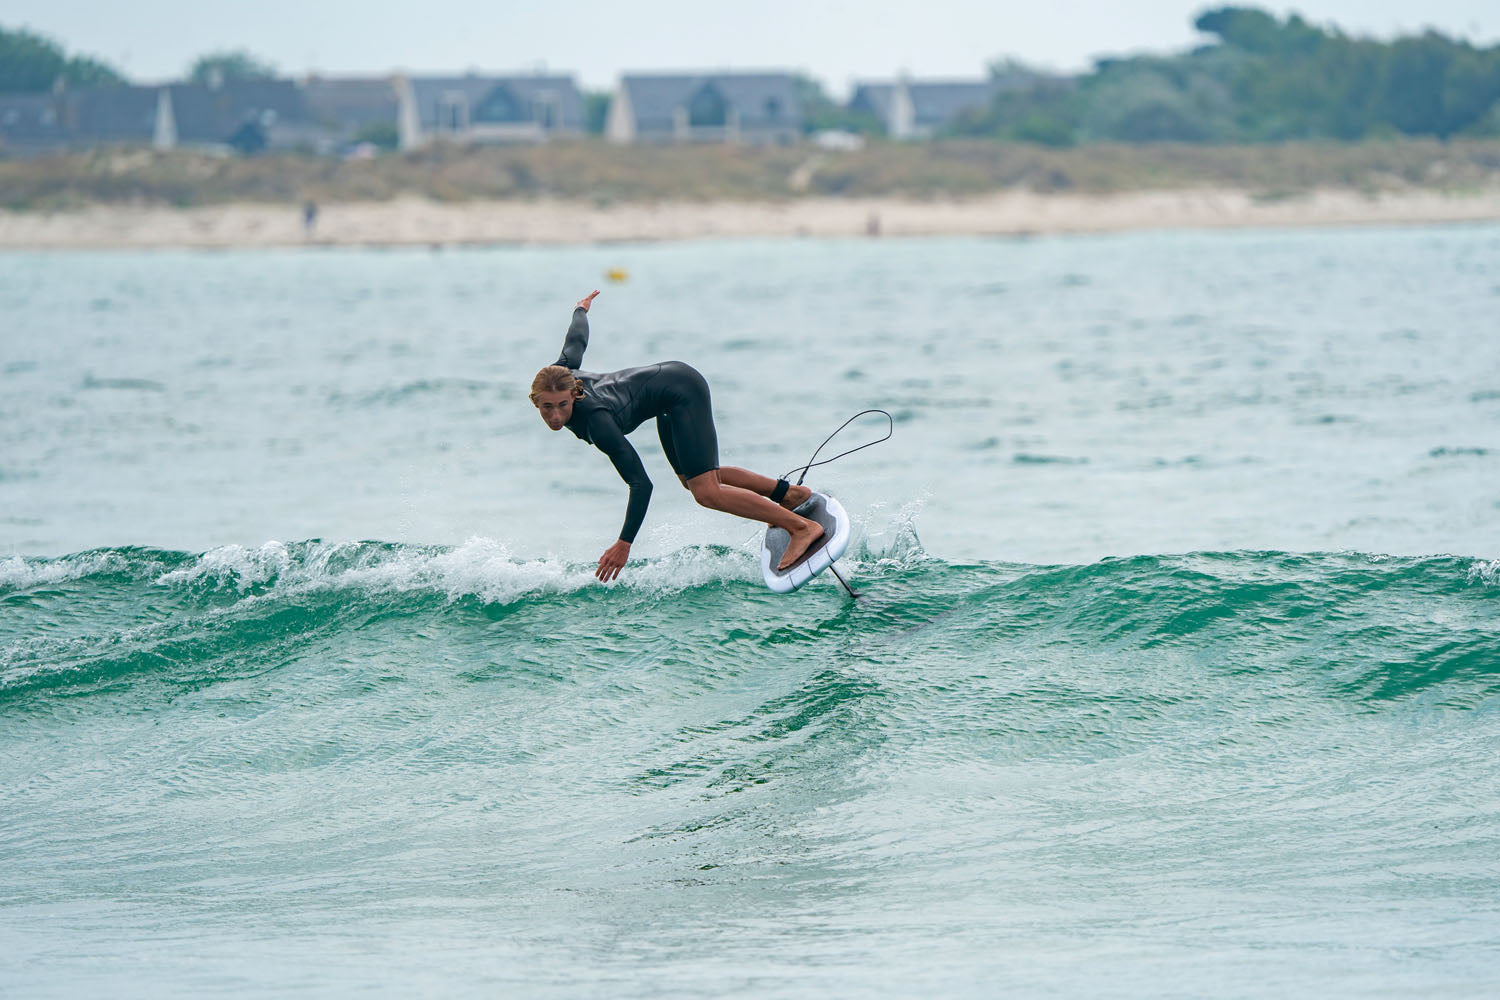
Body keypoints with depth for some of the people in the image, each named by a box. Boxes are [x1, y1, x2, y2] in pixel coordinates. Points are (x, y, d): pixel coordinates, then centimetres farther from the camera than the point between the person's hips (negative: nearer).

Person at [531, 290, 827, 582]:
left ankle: (803, 527, -12)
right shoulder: (558, 378, -16)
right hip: (669, 376, 9)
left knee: (706, 493, -18)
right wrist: (580, 310, 31)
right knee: (691, 479, 23)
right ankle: (787, 493, 35)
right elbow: (577, 340, 8)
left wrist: (624, 544, -42)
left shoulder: (596, 421, -35)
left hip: (683, 391, -9)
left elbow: (641, 484, -37)